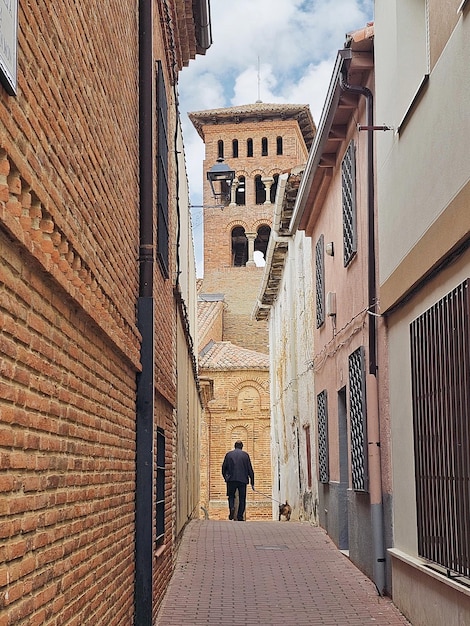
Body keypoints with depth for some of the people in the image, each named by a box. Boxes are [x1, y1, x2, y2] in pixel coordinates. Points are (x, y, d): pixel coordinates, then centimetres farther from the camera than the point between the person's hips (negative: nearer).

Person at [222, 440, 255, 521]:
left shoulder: (229, 454, 6)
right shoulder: (245, 455, 4)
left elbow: (224, 468, 8)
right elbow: (250, 469, 4)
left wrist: (226, 478, 23)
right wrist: (252, 483, 8)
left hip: (231, 479, 0)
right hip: (243, 480, 0)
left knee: (231, 496, 15)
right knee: (242, 499, 7)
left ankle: (231, 508, -13)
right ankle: (240, 517, 2)